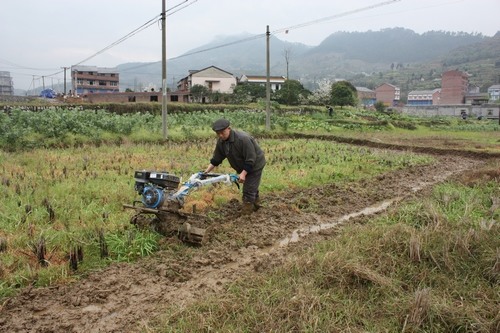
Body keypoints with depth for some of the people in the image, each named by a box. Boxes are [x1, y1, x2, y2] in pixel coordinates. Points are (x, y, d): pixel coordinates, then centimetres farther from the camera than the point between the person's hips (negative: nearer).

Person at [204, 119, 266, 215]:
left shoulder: (243, 138, -34)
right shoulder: (221, 141, -9)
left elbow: (251, 159, -31)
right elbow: (216, 159, 1)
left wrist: (243, 174, -31)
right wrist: (207, 171, -5)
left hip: (254, 165, -8)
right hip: (243, 168, 8)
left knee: (248, 190, -7)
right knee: (252, 188, 23)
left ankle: (245, 215, 2)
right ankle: (256, 204, 43)